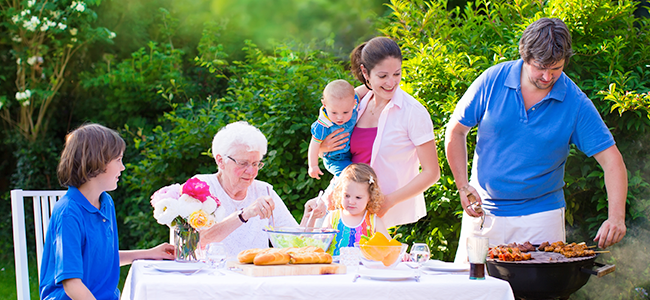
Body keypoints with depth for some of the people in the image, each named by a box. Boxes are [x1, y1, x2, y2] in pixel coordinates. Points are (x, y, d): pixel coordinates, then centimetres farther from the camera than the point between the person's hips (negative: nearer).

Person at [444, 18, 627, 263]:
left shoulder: (576, 104, -9)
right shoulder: (493, 81, -7)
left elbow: (611, 160, -10)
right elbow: (456, 131, 4)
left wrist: (616, 217, -24)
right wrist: (463, 186, -6)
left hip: (541, 217, -1)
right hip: (484, 213, 1)